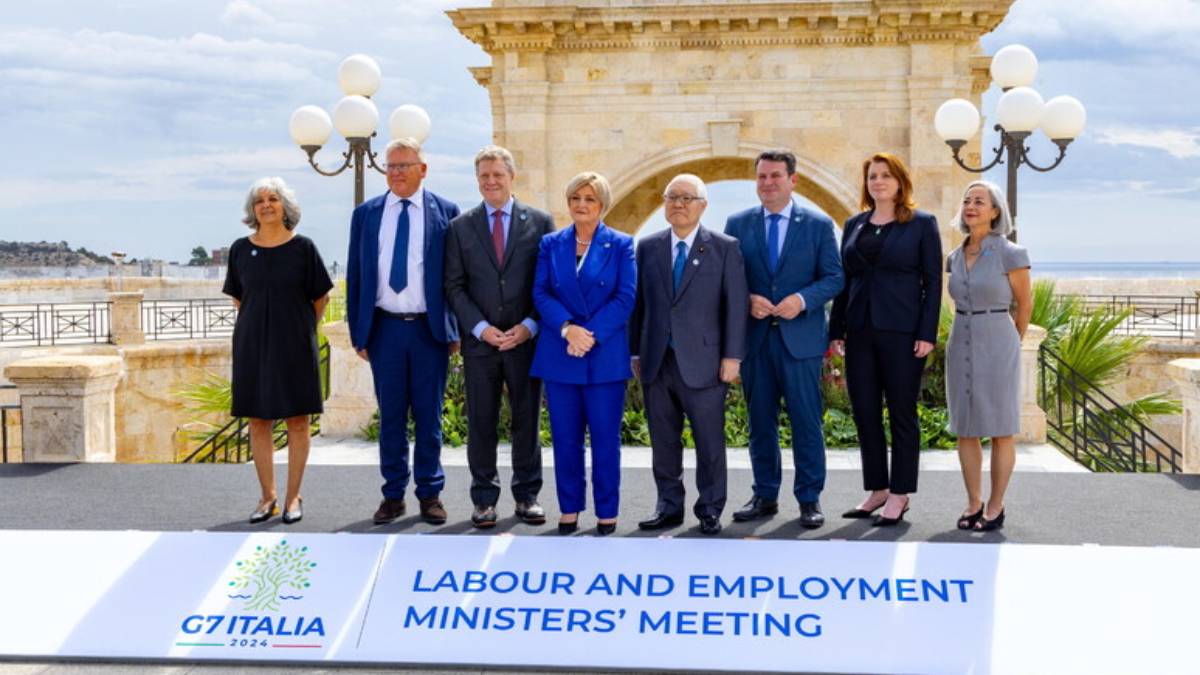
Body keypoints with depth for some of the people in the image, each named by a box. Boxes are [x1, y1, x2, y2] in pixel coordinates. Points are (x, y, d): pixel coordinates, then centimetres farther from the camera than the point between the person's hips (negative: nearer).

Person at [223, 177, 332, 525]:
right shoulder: (241, 249, 3)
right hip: (252, 345, 2)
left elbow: (320, 298, 5)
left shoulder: (302, 247, -3)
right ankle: (267, 496, 14)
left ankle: (293, 497, 10)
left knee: (297, 420, 1)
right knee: (258, 421, 5)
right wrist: (260, 323, 12)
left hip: (294, 346, -2)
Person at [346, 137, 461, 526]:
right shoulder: (366, 214, 8)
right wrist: (358, 332, 4)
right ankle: (393, 495, 15)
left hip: (430, 329, -2)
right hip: (385, 329, 2)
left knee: (429, 417, 5)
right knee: (390, 416, 7)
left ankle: (430, 494, 15)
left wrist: (456, 330, -3)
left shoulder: (445, 212, 2)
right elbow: (355, 275, 9)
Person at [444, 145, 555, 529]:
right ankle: (484, 499, 13)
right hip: (479, 341, 1)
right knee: (481, 422, 4)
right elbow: (454, 287, 3)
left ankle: (527, 496, 17)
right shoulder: (460, 228, 7)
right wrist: (480, 328, -9)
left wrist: (530, 326, -9)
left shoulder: (540, 223, 5)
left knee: (527, 419, 6)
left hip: (526, 339, 0)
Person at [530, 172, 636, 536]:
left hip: (606, 356, -2)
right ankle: (569, 510, 16)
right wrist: (567, 329, -15)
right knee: (565, 438, 6)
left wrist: (591, 335, -15)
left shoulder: (621, 245, 3)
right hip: (559, 355, 2)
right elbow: (540, 293, 2)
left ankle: (607, 513, 11)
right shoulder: (551, 244, 9)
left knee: (605, 438, 2)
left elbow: (626, 297, -5)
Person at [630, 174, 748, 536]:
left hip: (702, 362, -3)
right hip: (656, 363, 3)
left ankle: (710, 510, 13)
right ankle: (669, 507, 19)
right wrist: (636, 352, 7)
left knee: (710, 441, 2)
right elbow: (639, 303, 11)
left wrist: (732, 356, -8)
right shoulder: (648, 247, 10)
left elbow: (737, 305, -2)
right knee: (663, 440, 9)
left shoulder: (725, 248, 1)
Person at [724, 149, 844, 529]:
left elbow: (834, 277, 1)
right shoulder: (738, 224, 9)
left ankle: (809, 499, 9)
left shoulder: (818, 225, 3)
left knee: (806, 422, 0)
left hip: (800, 337, -2)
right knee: (760, 422, 9)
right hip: (754, 337, 2)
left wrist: (802, 299, -16)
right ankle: (765, 496, 19)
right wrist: (746, 300, -11)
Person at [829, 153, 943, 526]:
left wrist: (927, 334, -11)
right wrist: (836, 329, 7)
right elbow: (845, 279, 13)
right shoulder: (854, 225, 12)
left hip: (902, 331, -5)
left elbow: (933, 281, -4)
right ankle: (877, 490, 16)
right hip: (860, 330, 5)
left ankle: (899, 495, 8)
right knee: (865, 413, 6)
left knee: (901, 413, 1)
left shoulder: (922, 223, -1)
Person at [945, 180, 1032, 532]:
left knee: (1000, 429, 2)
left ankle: (996, 507, 12)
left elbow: (1024, 304, 2)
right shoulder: (955, 258, 6)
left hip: (996, 347, -5)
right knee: (965, 428, 7)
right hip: (961, 347, 5)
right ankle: (973, 503, 17)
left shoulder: (1010, 254, -10)